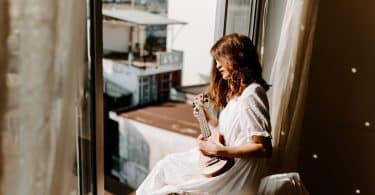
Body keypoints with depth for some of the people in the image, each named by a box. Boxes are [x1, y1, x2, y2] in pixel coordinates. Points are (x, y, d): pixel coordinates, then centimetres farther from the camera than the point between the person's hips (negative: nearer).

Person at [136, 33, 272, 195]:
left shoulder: (250, 95, -21)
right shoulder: (235, 92, 10)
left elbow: (264, 148, -25)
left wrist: (218, 150, -24)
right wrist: (209, 118, 8)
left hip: (236, 178, -9)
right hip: (226, 164, 9)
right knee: (167, 165, 10)